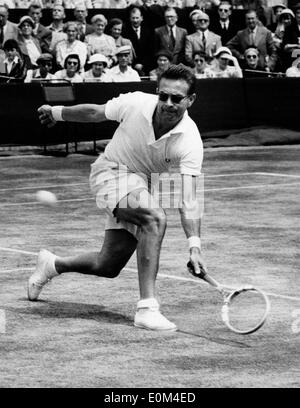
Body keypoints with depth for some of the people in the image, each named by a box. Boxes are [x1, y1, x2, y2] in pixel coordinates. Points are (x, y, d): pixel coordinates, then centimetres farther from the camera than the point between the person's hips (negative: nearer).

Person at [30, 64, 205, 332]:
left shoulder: (190, 142, -26)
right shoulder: (136, 104, -24)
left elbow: (188, 199, -31)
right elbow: (94, 113, -3)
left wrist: (194, 244, -44)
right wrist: (57, 113, 11)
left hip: (143, 188, 3)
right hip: (112, 172, -3)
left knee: (108, 267, 10)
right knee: (156, 219, -31)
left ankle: (53, 265, 42)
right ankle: (147, 307, -31)